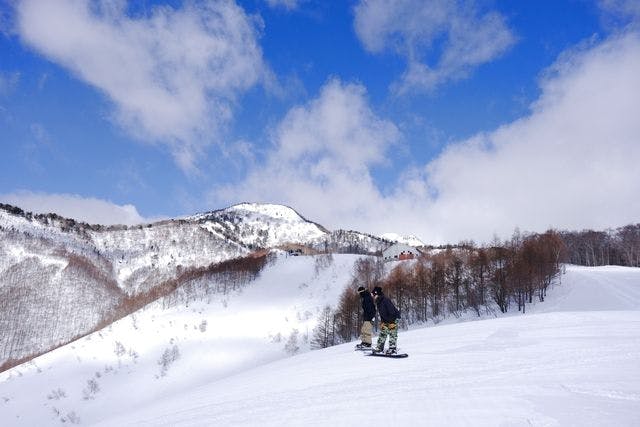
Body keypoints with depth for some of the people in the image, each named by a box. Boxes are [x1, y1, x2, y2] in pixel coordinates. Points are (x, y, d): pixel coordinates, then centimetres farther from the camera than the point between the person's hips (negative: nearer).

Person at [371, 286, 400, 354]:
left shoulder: (385, 300, -23)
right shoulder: (378, 302, 6)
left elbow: (391, 311, -26)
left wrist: (391, 321, -26)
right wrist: (382, 321, 16)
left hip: (393, 319, -10)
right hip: (385, 320, 10)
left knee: (392, 334, -7)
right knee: (382, 334, 9)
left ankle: (393, 349, -5)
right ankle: (379, 348, 13)